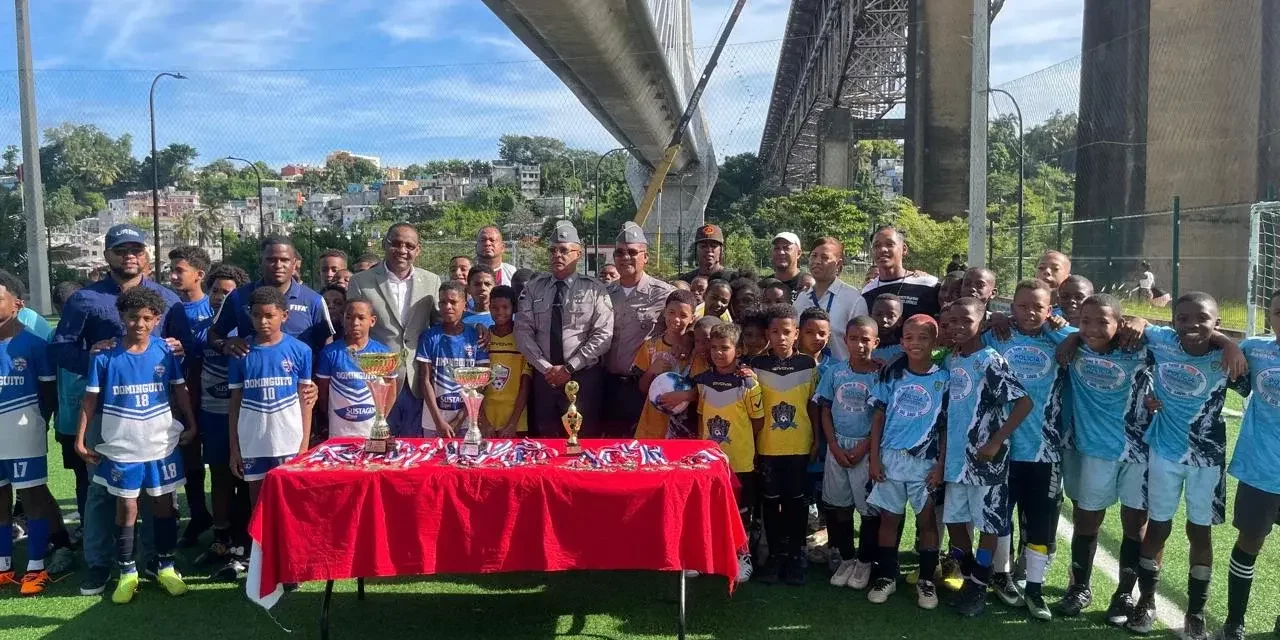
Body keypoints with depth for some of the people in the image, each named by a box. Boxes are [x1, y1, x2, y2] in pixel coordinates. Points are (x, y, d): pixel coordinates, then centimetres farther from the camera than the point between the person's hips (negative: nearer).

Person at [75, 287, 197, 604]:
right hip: (122, 448, -1)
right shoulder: (105, 357, -6)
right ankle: (127, 574, 18)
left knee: (164, 505, 9)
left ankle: (166, 567, 22)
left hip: (162, 445, 1)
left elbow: (180, 390, 5)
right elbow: (91, 399, -2)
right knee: (126, 508, 7)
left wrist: (191, 425, 4)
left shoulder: (165, 353, -3)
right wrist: (81, 438, -3)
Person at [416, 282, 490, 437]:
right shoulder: (429, 336, -2)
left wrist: (459, 420, -7)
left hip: (467, 420, 0)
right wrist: (439, 421, -12)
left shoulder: (476, 336, -2)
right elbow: (425, 381, -4)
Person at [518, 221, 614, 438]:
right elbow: (523, 331, 2)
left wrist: (569, 368, -12)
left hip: (584, 377, -2)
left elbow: (603, 336, -7)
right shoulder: (533, 288, 7)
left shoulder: (594, 290, -1)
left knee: (586, 437, 2)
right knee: (546, 435, 9)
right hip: (544, 377, 2)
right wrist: (545, 367, -9)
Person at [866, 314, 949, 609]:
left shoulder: (944, 378, -3)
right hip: (890, 457, 1)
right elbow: (878, 416, 2)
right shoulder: (890, 373, -1)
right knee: (889, 517, 9)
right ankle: (886, 575, 22)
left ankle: (926, 579, 21)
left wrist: (940, 465, -5)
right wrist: (874, 457, -2)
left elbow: (947, 426, -1)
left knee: (927, 519, 6)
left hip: (926, 461, -1)